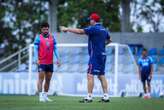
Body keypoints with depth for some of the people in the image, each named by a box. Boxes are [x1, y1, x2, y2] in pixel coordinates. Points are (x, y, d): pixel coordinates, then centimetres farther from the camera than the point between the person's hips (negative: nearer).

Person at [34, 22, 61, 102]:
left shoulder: (52, 37, 10)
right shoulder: (38, 38, -1)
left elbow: (55, 48, 12)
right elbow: (35, 49, -5)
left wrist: (57, 59, 5)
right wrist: (36, 59, -17)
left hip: (50, 62, 5)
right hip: (41, 62, -5)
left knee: (48, 80, 9)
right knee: (41, 79, -9)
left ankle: (45, 95, 18)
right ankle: (41, 96, -10)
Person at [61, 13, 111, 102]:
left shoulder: (93, 28, -12)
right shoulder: (103, 29, 13)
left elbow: (80, 31, -18)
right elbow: (108, 40, 28)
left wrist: (67, 29, -12)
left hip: (95, 55, -9)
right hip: (102, 55, 9)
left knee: (90, 75, -8)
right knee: (101, 76, 11)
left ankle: (89, 97, -12)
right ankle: (106, 96, 9)